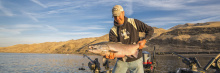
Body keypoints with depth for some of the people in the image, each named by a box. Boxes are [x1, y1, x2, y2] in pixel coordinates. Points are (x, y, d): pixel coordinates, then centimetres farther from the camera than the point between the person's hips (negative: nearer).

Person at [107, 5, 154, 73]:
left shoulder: (134, 22, -4)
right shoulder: (113, 30, -4)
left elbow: (150, 30, 2)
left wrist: (144, 40, -14)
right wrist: (111, 54, -37)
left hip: (136, 59, 0)